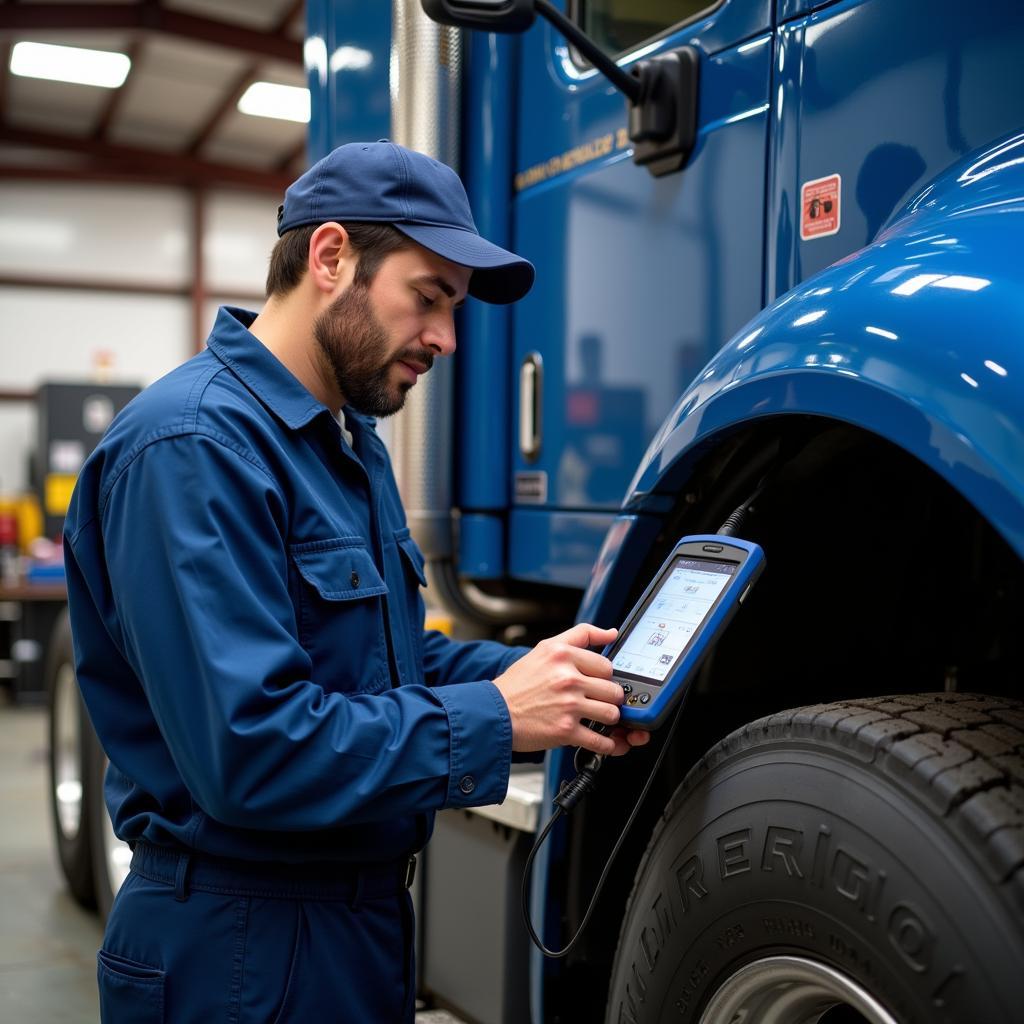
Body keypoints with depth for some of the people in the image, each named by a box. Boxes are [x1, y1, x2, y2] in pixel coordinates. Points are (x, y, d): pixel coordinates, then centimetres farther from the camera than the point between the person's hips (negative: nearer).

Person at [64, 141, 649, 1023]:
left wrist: (545, 678, -4)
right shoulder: (192, 447, -23)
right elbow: (249, 752, -30)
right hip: (243, 946, -9)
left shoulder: (350, 443, 10)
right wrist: (494, 718, -23)